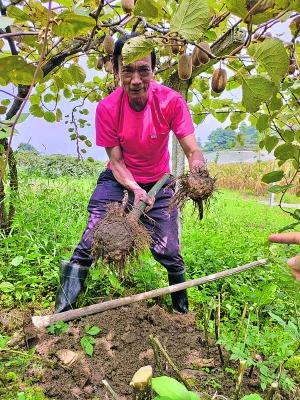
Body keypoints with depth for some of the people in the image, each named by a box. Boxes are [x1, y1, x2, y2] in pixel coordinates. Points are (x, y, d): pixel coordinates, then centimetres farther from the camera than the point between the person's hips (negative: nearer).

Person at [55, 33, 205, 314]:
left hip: (158, 183, 0)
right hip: (119, 180, 0)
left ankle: (182, 306, 29)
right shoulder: (107, 108, -18)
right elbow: (116, 160, -15)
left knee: (167, 251, -2)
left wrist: (197, 165, -48)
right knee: (92, 240, -11)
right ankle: (63, 307, 8)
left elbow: (192, 148, -25)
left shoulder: (171, 101, -19)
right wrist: (134, 189, -32)